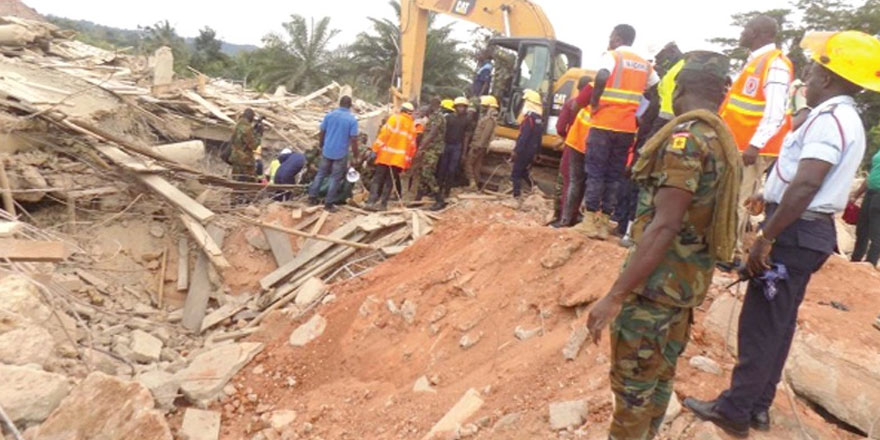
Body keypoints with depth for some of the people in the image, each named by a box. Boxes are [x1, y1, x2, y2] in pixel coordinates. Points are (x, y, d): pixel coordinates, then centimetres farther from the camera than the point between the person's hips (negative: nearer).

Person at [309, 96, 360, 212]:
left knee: (321, 174, 18)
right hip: (341, 154, -4)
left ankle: (312, 196, 23)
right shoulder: (352, 119, -11)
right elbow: (353, 140, -13)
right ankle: (328, 203, 9)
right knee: (335, 178, 5)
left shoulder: (329, 115, 0)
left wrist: (322, 147, 20)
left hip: (327, 151, 4)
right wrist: (356, 156, -4)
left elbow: (322, 134, 5)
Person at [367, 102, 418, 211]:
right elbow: (412, 145, 14)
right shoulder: (412, 125, 14)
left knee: (377, 179, 2)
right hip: (400, 159, 3)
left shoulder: (395, 118, 2)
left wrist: (375, 149, -4)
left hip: (386, 155, -3)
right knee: (390, 181, 8)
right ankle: (382, 204, 3)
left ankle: (371, 202, -5)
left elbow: (384, 133, -7)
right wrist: (408, 162, 18)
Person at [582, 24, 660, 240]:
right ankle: (604, 221, 8)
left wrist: (594, 103, -12)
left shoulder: (612, 56, -3)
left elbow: (601, 78, -23)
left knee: (595, 171, 2)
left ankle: (591, 218, -1)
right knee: (614, 174, 9)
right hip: (627, 127, 5)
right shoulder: (644, 64, 16)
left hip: (604, 123, -5)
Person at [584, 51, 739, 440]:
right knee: (660, 374, 20)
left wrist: (615, 296, -25)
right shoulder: (725, 141, 11)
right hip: (689, 279, 10)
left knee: (633, 381, 1)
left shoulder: (687, 137, -17)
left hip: (659, 280, -9)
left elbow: (664, 226, -25)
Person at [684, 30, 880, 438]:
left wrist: (766, 237, -24)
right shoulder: (846, 119, 17)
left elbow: (805, 186, -26)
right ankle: (757, 404, 24)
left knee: (760, 324, -4)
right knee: (777, 323, 15)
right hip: (811, 230, 10)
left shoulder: (829, 118, -16)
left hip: (796, 232, -10)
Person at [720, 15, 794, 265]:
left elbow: (775, 111, -20)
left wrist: (755, 145, -25)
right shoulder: (755, 61, 17)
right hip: (736, 144, 9)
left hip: (753, 148, -9)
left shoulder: (775, 64, -11)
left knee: (738, 202, -7)